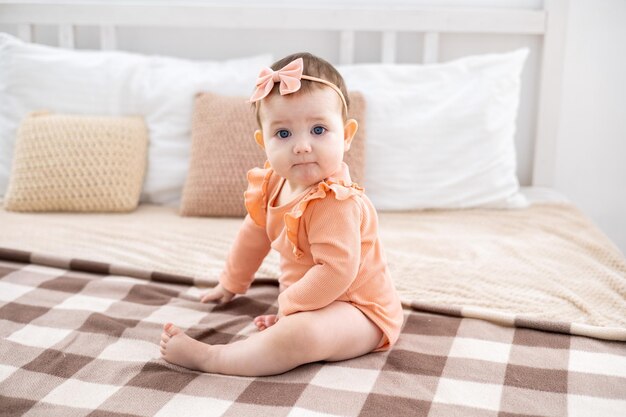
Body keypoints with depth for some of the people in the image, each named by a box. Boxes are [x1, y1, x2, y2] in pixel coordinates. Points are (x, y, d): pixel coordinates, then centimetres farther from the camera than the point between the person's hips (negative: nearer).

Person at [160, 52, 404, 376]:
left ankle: (207, 357, -26)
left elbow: (336, 269, -36)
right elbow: (255, 233, 14)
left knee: (299, 334, -34)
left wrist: (287, 309, -24)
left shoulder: (335, 202, -30)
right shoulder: (273, 183, -3)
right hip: (314, 294, 9)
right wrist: (232, 283, 26)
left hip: (357, 310, -9)